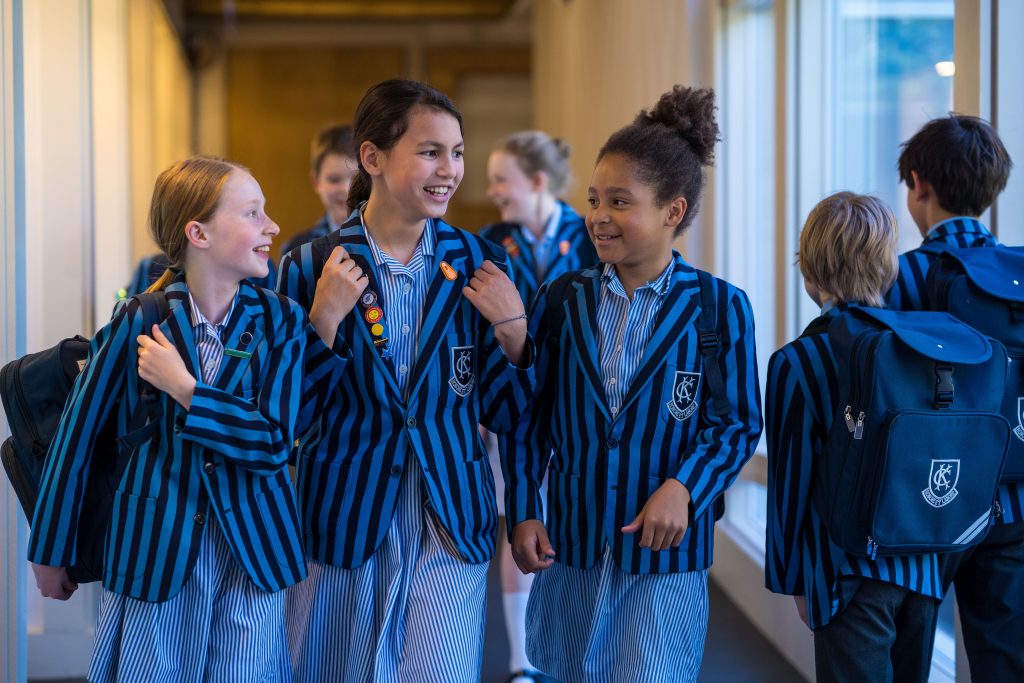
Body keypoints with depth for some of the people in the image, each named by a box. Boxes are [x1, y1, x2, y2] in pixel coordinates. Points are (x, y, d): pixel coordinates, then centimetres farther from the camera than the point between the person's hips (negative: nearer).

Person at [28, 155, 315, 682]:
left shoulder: (281, 322, -3)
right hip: (154, 552, -1)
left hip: (253, 555, 1)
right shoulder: (138, 321, -7)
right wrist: (50, 553, 6)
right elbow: (76, 436, 1)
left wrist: (184, 389, -19)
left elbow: (274, 444, -12)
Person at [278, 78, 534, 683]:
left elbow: (501, 415, 5)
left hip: (451, 526, 1)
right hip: (342, 524, 0)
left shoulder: (478, 264, 0)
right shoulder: (312, 266, -5)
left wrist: (514, 330, -11)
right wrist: (324, 320, -17)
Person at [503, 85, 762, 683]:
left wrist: (683, 487, -19)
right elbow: (529, 417, 6)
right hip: (571, 546, 3)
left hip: (665, 550, -3)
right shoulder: (561, 301, 3)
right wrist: (523, 511, -1)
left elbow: (739, 424, -4)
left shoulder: (719, 307, -5)